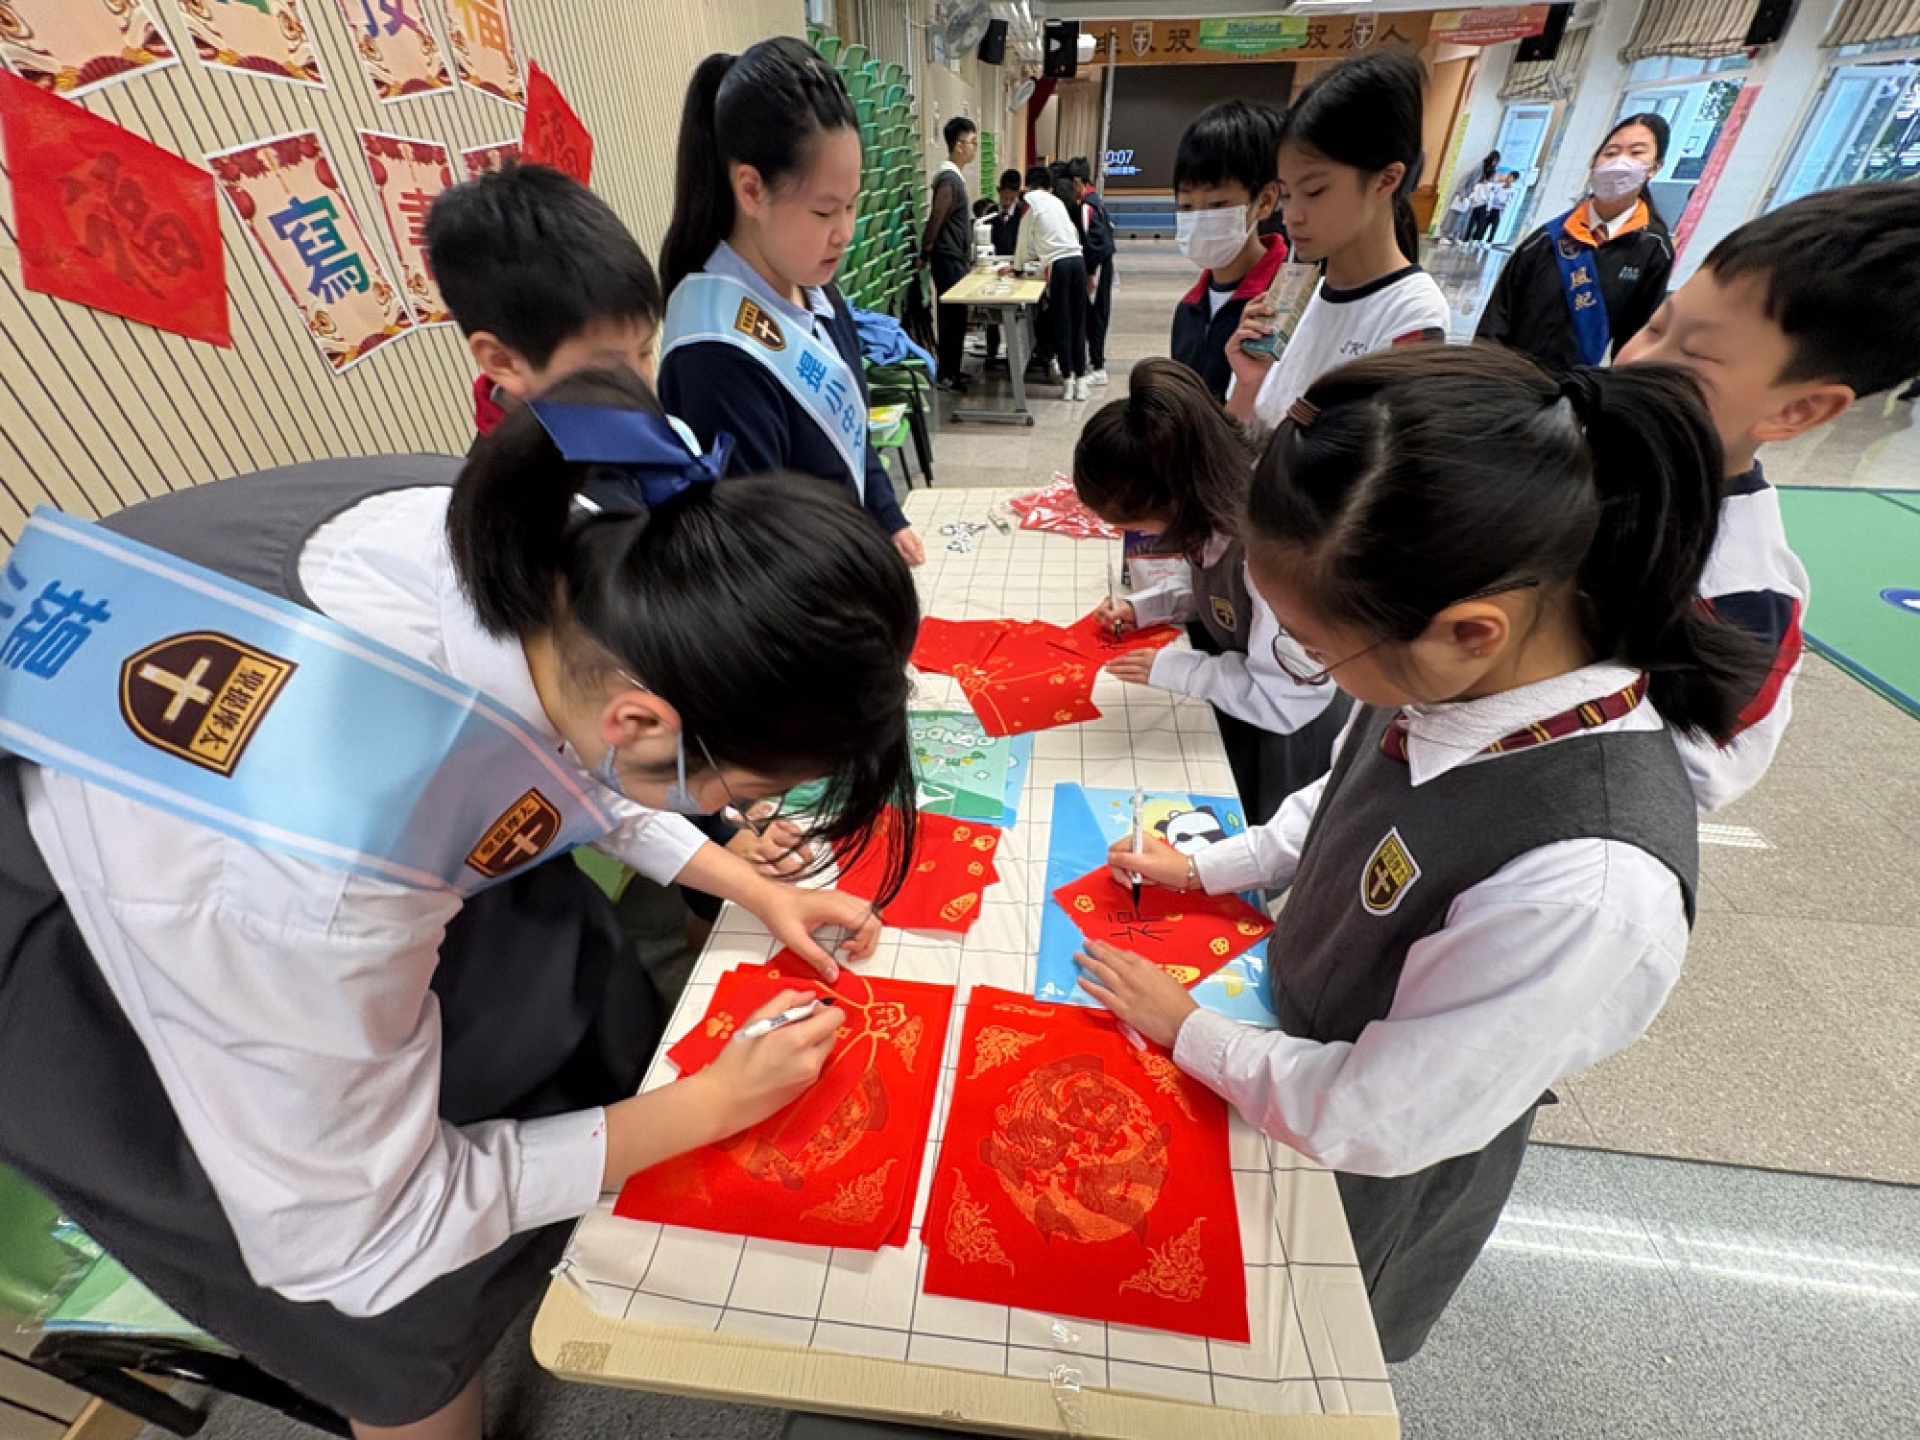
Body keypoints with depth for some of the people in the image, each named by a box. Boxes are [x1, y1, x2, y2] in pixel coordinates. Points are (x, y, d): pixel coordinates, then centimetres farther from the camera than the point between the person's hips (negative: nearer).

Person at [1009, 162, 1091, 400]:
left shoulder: (1031, 200, 5)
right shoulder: (1057, 201, 22)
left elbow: (1024, 238, 7)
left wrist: (1017, 266, 25)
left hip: (1058, 264, -5)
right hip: (1077, 258, 5)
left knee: (1061, 324, 1)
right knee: (1078, 323, 8)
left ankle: (1068, 382, 1)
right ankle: (1080, 381, 8)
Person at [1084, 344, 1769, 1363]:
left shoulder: (1592, 891, -42)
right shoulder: (1448, 677, -22)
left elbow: (1369, 1121, -29)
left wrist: (1190, 1033, -16)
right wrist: (1205, 869, 0)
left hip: (1366, 1178, -4)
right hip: (1297, 1034, 5)